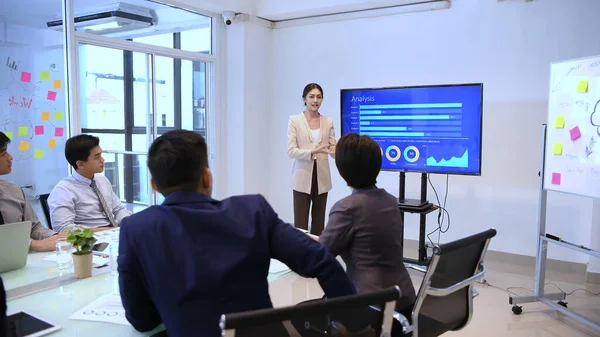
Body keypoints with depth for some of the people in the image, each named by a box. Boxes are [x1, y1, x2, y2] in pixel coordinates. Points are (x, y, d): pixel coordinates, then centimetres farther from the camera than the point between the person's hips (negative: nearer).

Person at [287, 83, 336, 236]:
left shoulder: (328, 121, 7)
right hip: (303, 177, -4)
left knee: (319, 222, 10)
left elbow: (333, 147, 2)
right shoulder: (295, 120, -3)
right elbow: (291, 151, -10)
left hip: (322, 177, 4)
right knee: (301, 223, -2)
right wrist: (314, 151, -23)